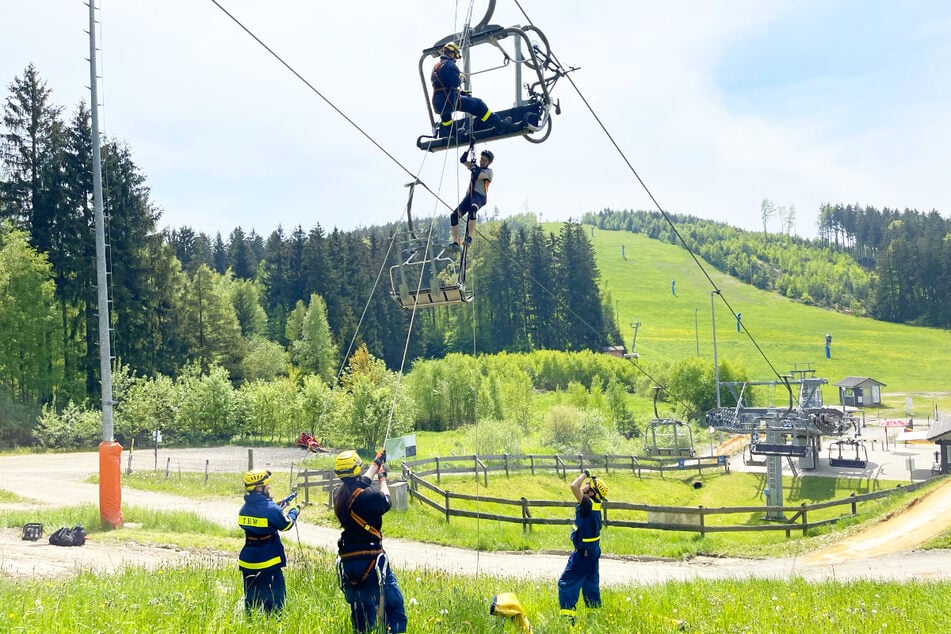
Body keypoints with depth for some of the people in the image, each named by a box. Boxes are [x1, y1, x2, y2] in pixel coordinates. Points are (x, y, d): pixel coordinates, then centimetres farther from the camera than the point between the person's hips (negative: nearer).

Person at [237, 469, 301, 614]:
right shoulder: (271, 509, -19)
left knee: (251, 601, 16)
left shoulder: (245, 508, 3)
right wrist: (294, 512, 14)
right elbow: (286, 524, -4)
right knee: (274, 603, 1)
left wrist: (278, 506, 18)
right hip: (268, 564, -7)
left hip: (247, 564, 7)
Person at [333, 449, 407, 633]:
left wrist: (377, 463, 37)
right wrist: (382, 478, 20)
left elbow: (361, 483, 22)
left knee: (361, 612, 16)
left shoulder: (339, 494, 3)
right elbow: (386, 501, 3)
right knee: (394, 605, -2)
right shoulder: (368, 496, -19)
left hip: (347, 562, 7)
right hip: (370, 561, -7)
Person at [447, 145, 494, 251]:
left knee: (472, 208, -41)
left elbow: (478, 175, -15)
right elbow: (463, 160, 20)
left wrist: (473, 166, -2)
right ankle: (456, 243, -16)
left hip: (480, 197, -7)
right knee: (454, 215, -13)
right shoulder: (476, 167, 26)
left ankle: (469, 238, -41)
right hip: (469, 195, 7)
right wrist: (469, 149, 13)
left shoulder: (488, 171, 6)